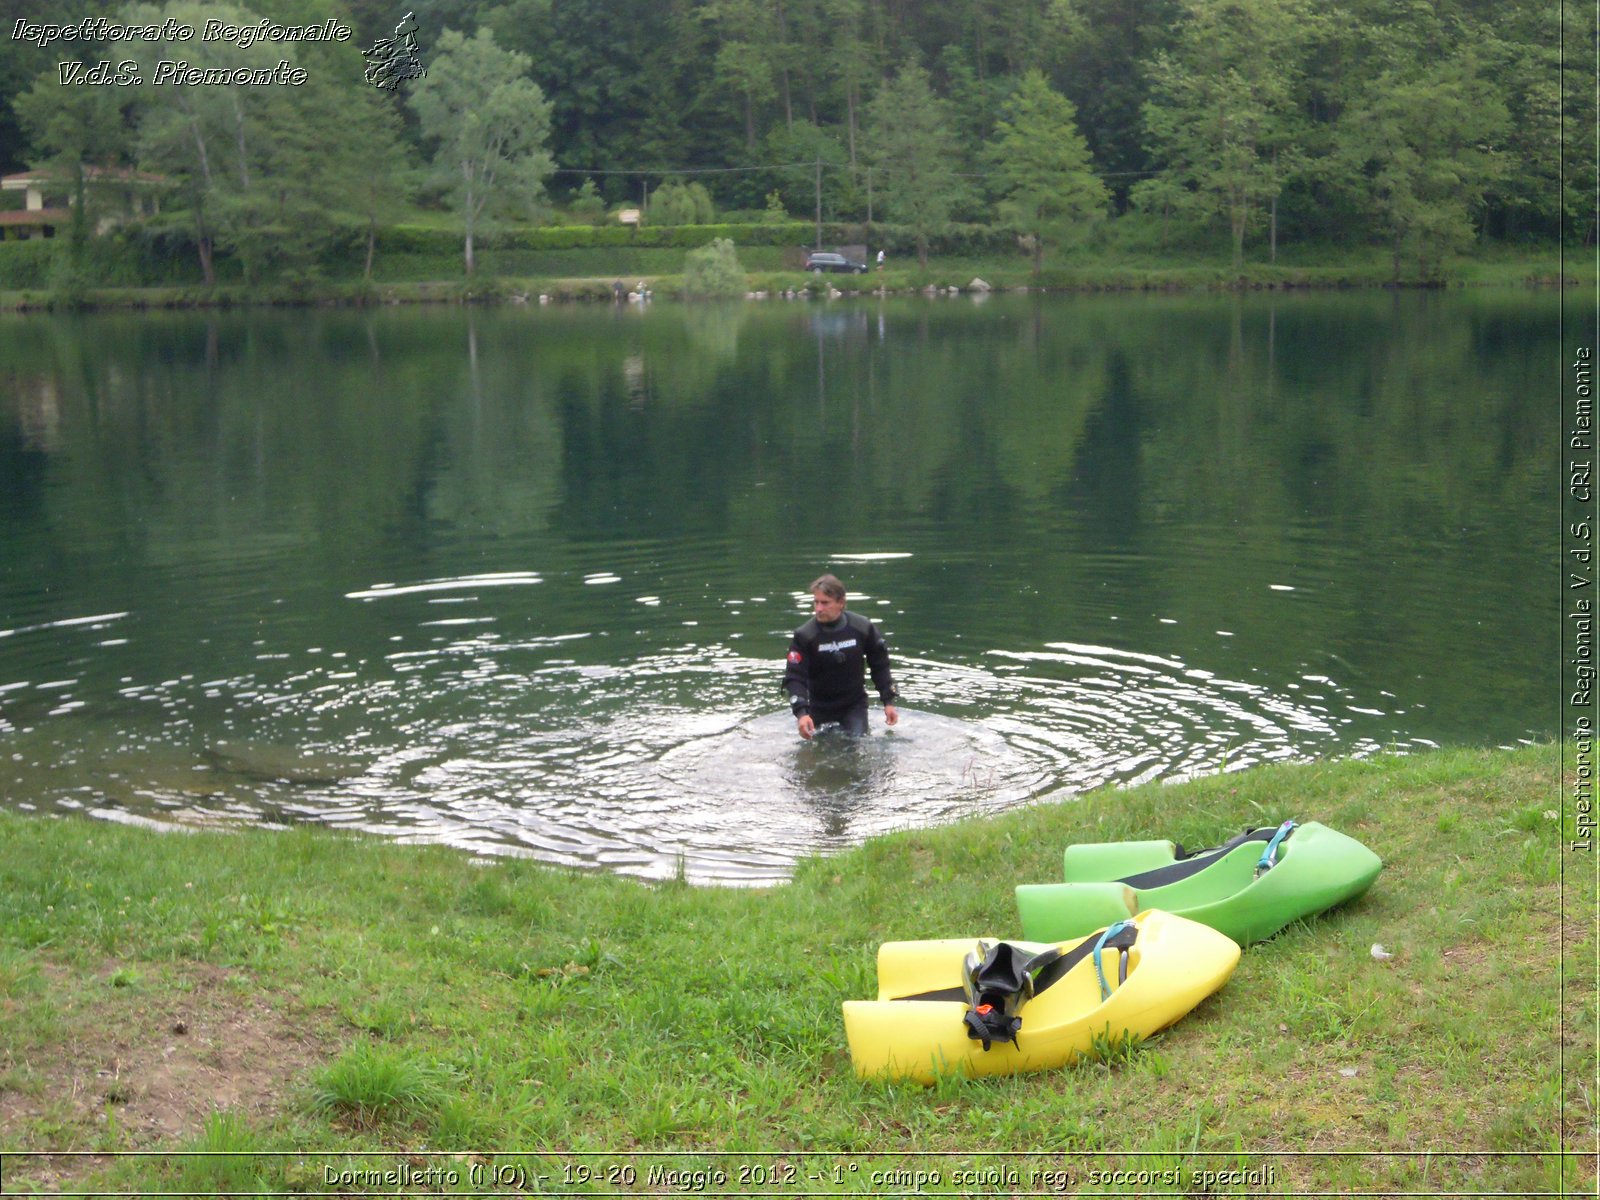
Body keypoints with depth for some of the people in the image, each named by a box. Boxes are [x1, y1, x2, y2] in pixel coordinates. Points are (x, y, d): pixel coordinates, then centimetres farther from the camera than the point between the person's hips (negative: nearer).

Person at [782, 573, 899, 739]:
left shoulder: (863, 628, -10)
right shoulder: (804, 636, -16)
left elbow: (880, 666, 3)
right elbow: (794, 677, -20)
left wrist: (888, 701, 1)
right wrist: (801, 713, -34)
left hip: (855, 706, 1)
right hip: (820, 709, -1)